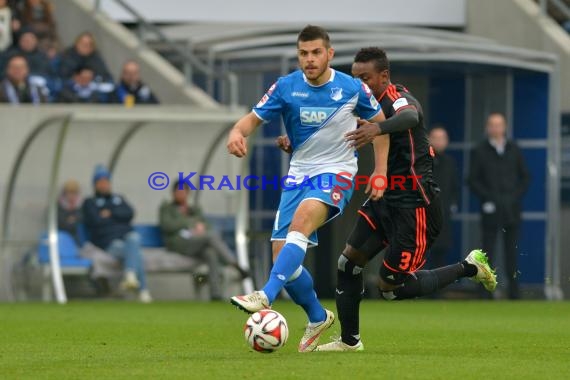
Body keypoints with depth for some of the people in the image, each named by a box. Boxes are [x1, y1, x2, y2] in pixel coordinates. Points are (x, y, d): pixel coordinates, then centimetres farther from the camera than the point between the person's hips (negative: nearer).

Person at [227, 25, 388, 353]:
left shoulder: (353, 89, -6)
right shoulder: (286, 87, -3)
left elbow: (379, 123, 9)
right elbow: (254, 118, -2)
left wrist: (380, 171, 3)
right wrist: (237, 132, -26)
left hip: (337, 173, -4)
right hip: (299, 174, 4)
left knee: (301, 220, -34)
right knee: (283, 254, -4)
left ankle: (266, 296, -45)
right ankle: (318, 318, 20)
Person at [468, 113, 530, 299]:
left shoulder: (514, 150, 12)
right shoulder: (479, 151, 4)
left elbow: (525, 177, 14)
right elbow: (472, 180, 1)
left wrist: (516, 196, 0)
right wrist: (487, 197, -10)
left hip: (512, 211, 3)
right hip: (491, 210, -3)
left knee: (512, 254, 4)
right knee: (488, 252, -5)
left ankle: (514, 293, 7)